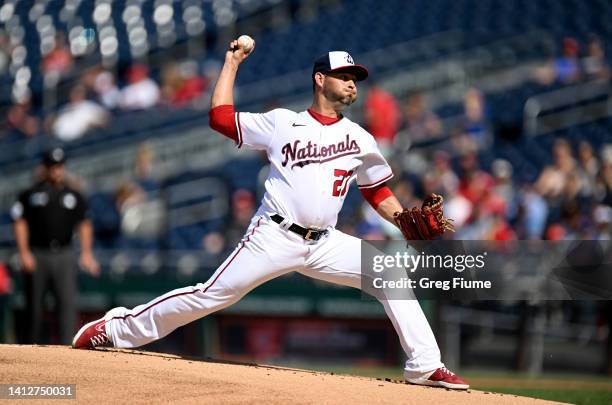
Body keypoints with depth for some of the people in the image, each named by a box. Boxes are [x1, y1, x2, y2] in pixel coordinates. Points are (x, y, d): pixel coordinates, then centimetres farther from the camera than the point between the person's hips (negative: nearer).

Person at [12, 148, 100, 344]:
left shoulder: (73, 195, 12)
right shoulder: (31, 194, 3)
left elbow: (84, 224, 15)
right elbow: (20, 223, 0)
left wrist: (86, 253, 4)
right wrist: (24, 253, -9)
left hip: (64, 256, 1)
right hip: (37, 256, -1)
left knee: (68, 302, -14)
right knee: (35, 305, 5)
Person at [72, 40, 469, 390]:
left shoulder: (361, 139, 13)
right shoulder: (281, 122, 6)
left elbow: (379, 193, 17)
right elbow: (220, 117, 6)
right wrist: (231, 64, 10)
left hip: (324, 245, 3)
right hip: (275, 237, -3)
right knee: (212, 295, -9)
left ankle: (425, 366, -10)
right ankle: (119, 328, 3)